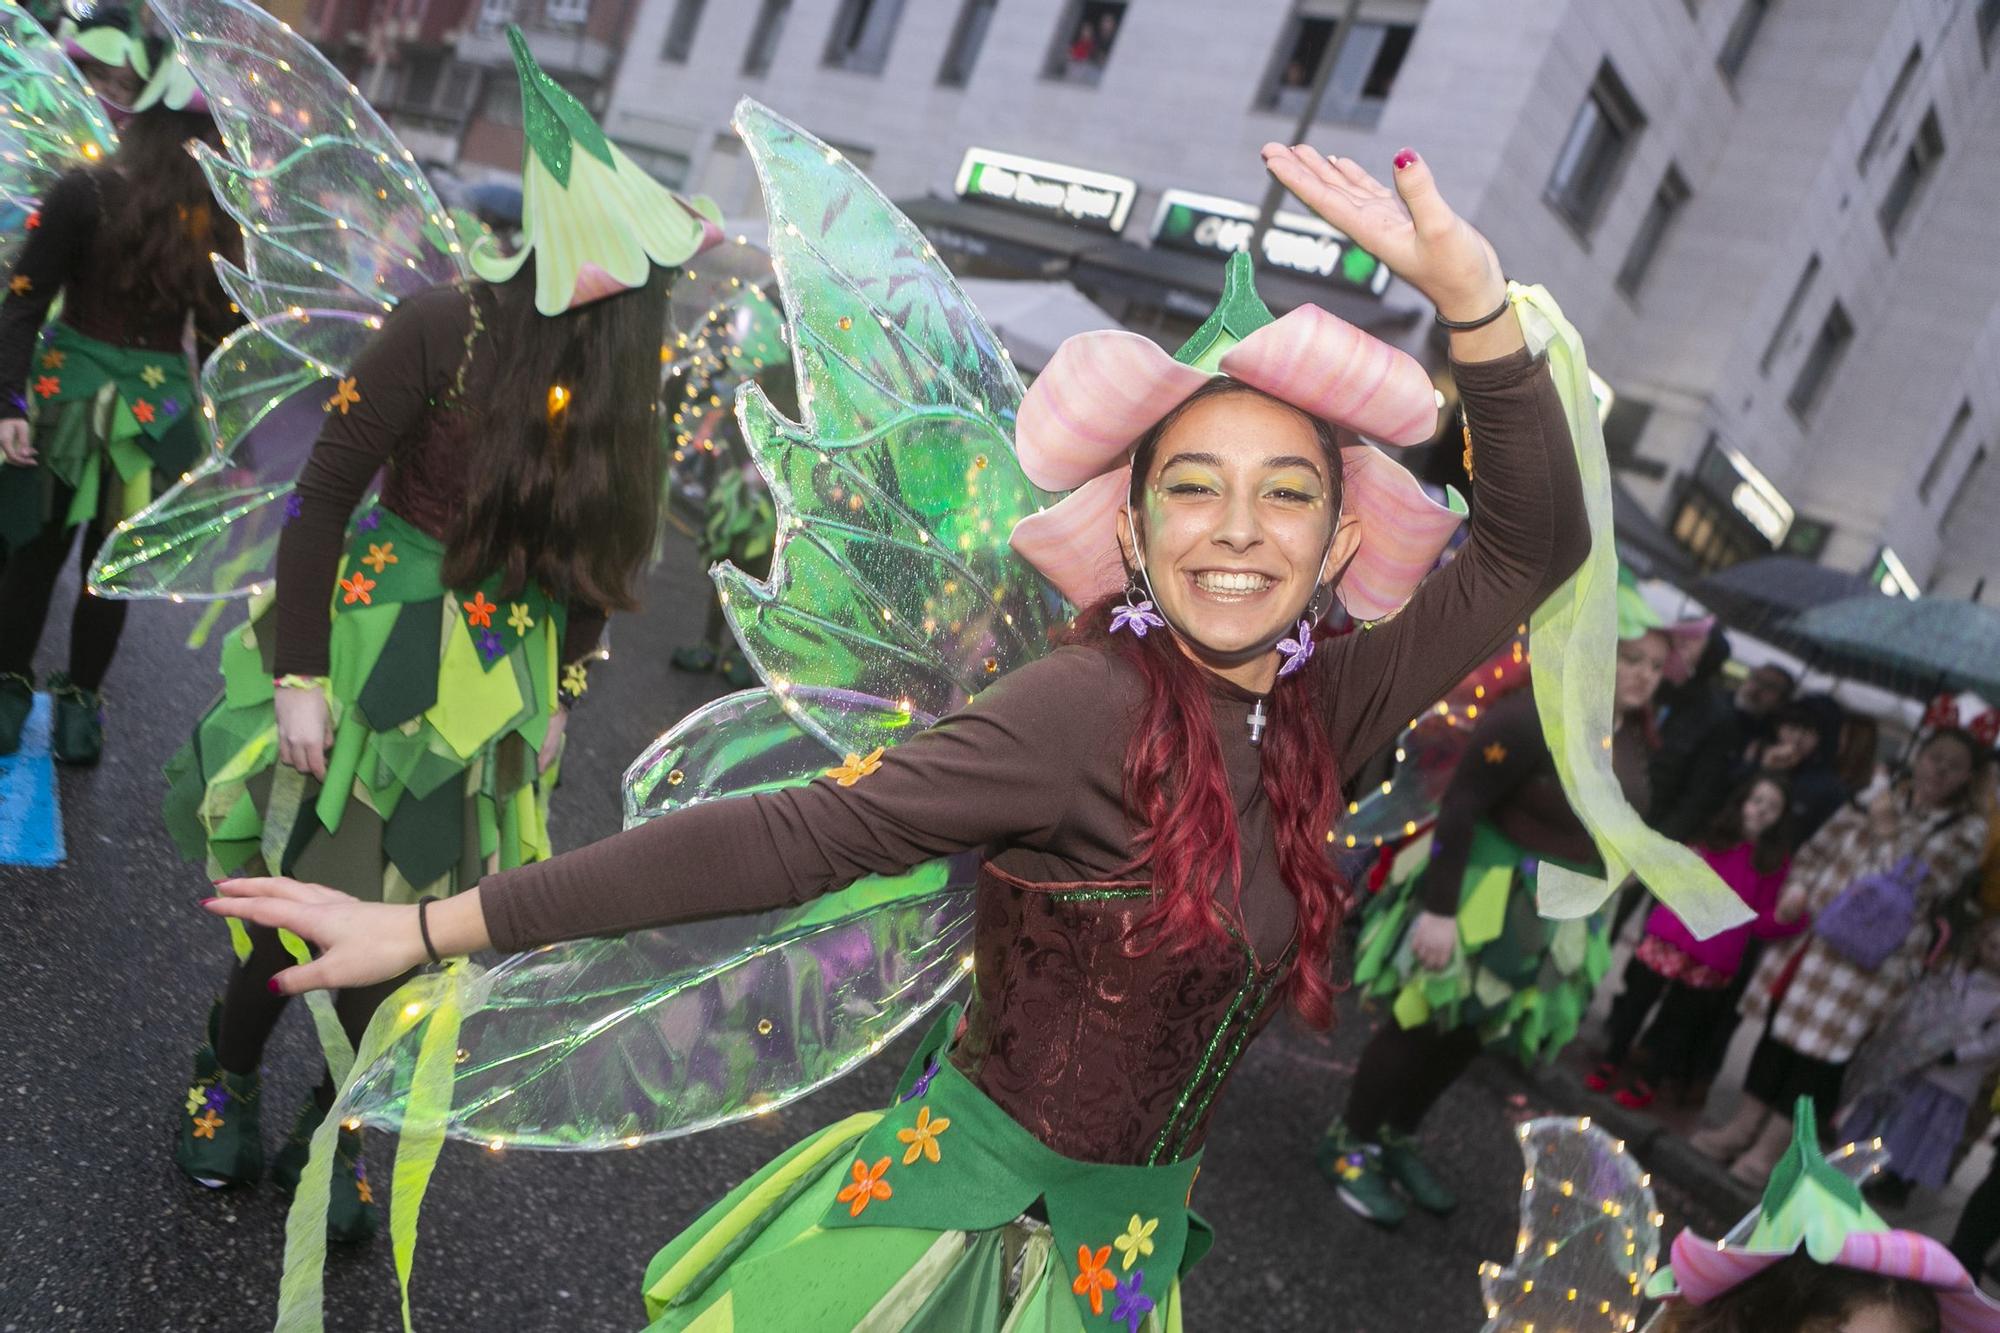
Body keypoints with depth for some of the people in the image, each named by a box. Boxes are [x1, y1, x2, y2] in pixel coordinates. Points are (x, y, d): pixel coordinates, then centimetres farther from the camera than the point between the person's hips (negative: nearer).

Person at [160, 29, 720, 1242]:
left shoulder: (629, 379, -3)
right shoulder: (445, 331, -17)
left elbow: (601, 558, 8)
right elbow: (322, 495, -13)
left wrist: (562, 691, 10)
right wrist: (298, 671, -12)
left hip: (498, 670, 4)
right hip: (377, 636, -3)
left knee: (411, 915, 8)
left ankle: (333, 1129, 29)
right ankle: (227, 1077, 34)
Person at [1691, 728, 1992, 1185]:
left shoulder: (1967, 830, -2)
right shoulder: (1883, 796, 9)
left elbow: (1912, 883, -13)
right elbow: (1820, 846, 12)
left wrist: (1885, 830, -11)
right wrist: (1798, 887, -4)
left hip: (1866, 959, -4)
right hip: (1812, 933, 4)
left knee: (1821, 1051, 0)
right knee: (1780, 1029, 11)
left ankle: (1769, 1149, 12)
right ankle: (1743, 1128, 24)